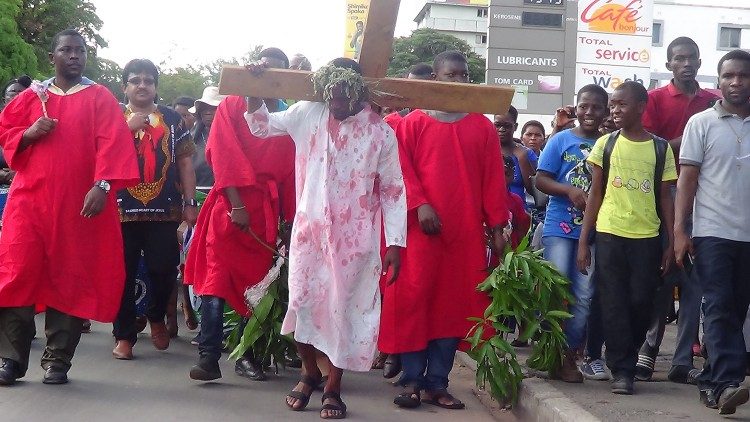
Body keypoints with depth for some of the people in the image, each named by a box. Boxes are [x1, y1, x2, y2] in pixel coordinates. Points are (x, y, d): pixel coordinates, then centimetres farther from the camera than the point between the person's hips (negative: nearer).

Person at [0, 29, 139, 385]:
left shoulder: (100, 98, 6)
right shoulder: (31, 97, 14)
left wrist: (102, 185, -20)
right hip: (29, 198, 2)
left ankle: (57, 360, 8)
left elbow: (111, 144, -6)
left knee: (69, 279, 0)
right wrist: (29, 133, -7)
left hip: (77, 203, -2)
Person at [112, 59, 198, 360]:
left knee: (164, 270, -2)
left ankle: (156, 317, 26)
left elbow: (185, 163, 11)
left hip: (164, 210, 1)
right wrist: (128, 127, -13)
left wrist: (190, 203, 4)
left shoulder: (172, 118, 12)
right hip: (122, 209, 0)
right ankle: (124, 335, 9)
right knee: (123, 274, 0)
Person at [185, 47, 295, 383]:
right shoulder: (233, 106, 4)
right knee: (216, 279, -8)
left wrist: (290, 218, 3)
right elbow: (224, 155, -6)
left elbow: (290, 172, 9)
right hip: (229, 204, -3)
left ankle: (248, 356, 14)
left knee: (258, 282, 5)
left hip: (266, 210, 3)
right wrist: (237, 204, -15)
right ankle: (209, 358, -8)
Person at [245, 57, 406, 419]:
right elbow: (261, 126, 8)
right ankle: (309, 372, 28)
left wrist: (395, 243, -5)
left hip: (355, 236, -1)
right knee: (302, 302, 3)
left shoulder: (381, 132, -7)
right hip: (309, 228, 2)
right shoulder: (309, 114, -3)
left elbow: (393, 190, -2)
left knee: (346, 307, 4)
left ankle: (333, 386, 21)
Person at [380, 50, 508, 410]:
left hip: (466, 231, 3)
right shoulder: (413, 122, 4)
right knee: (414, 300, -3)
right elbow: (401, 168, -3)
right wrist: (419, 204, -17)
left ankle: (437, 382, 10)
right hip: (421, 227, -2)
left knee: (455, 304, 3)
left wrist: (497, 227, 3)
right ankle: (412, 381, 5)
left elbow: (493, 180, 8)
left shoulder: (482, 127, 11)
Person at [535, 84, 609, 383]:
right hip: (559, 227, -2)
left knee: (584, 297, 3)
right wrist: (570, 191, -18)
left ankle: (569, 355, 13)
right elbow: (540, 180, -2)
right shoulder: (560, 140, 2)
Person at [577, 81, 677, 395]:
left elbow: (665, 198, 8)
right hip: (609, 235, 0)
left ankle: (624, 359, 22)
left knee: (641, 303, 2)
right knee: (614, 305, -1)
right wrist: (583, 241, 2)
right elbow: (595, 195, 6)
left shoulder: (661, 148, 5)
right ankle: (622, 370, 6)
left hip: (648, 238, 0)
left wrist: (671, 242, 2)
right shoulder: (605, 144, 5)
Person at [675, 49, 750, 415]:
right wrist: (679, 231, -6)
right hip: (713, 232, -3)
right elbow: (687, 179, 1)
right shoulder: (702, 123, 2)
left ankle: (712, 379, 15)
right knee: (720, 308, -8)